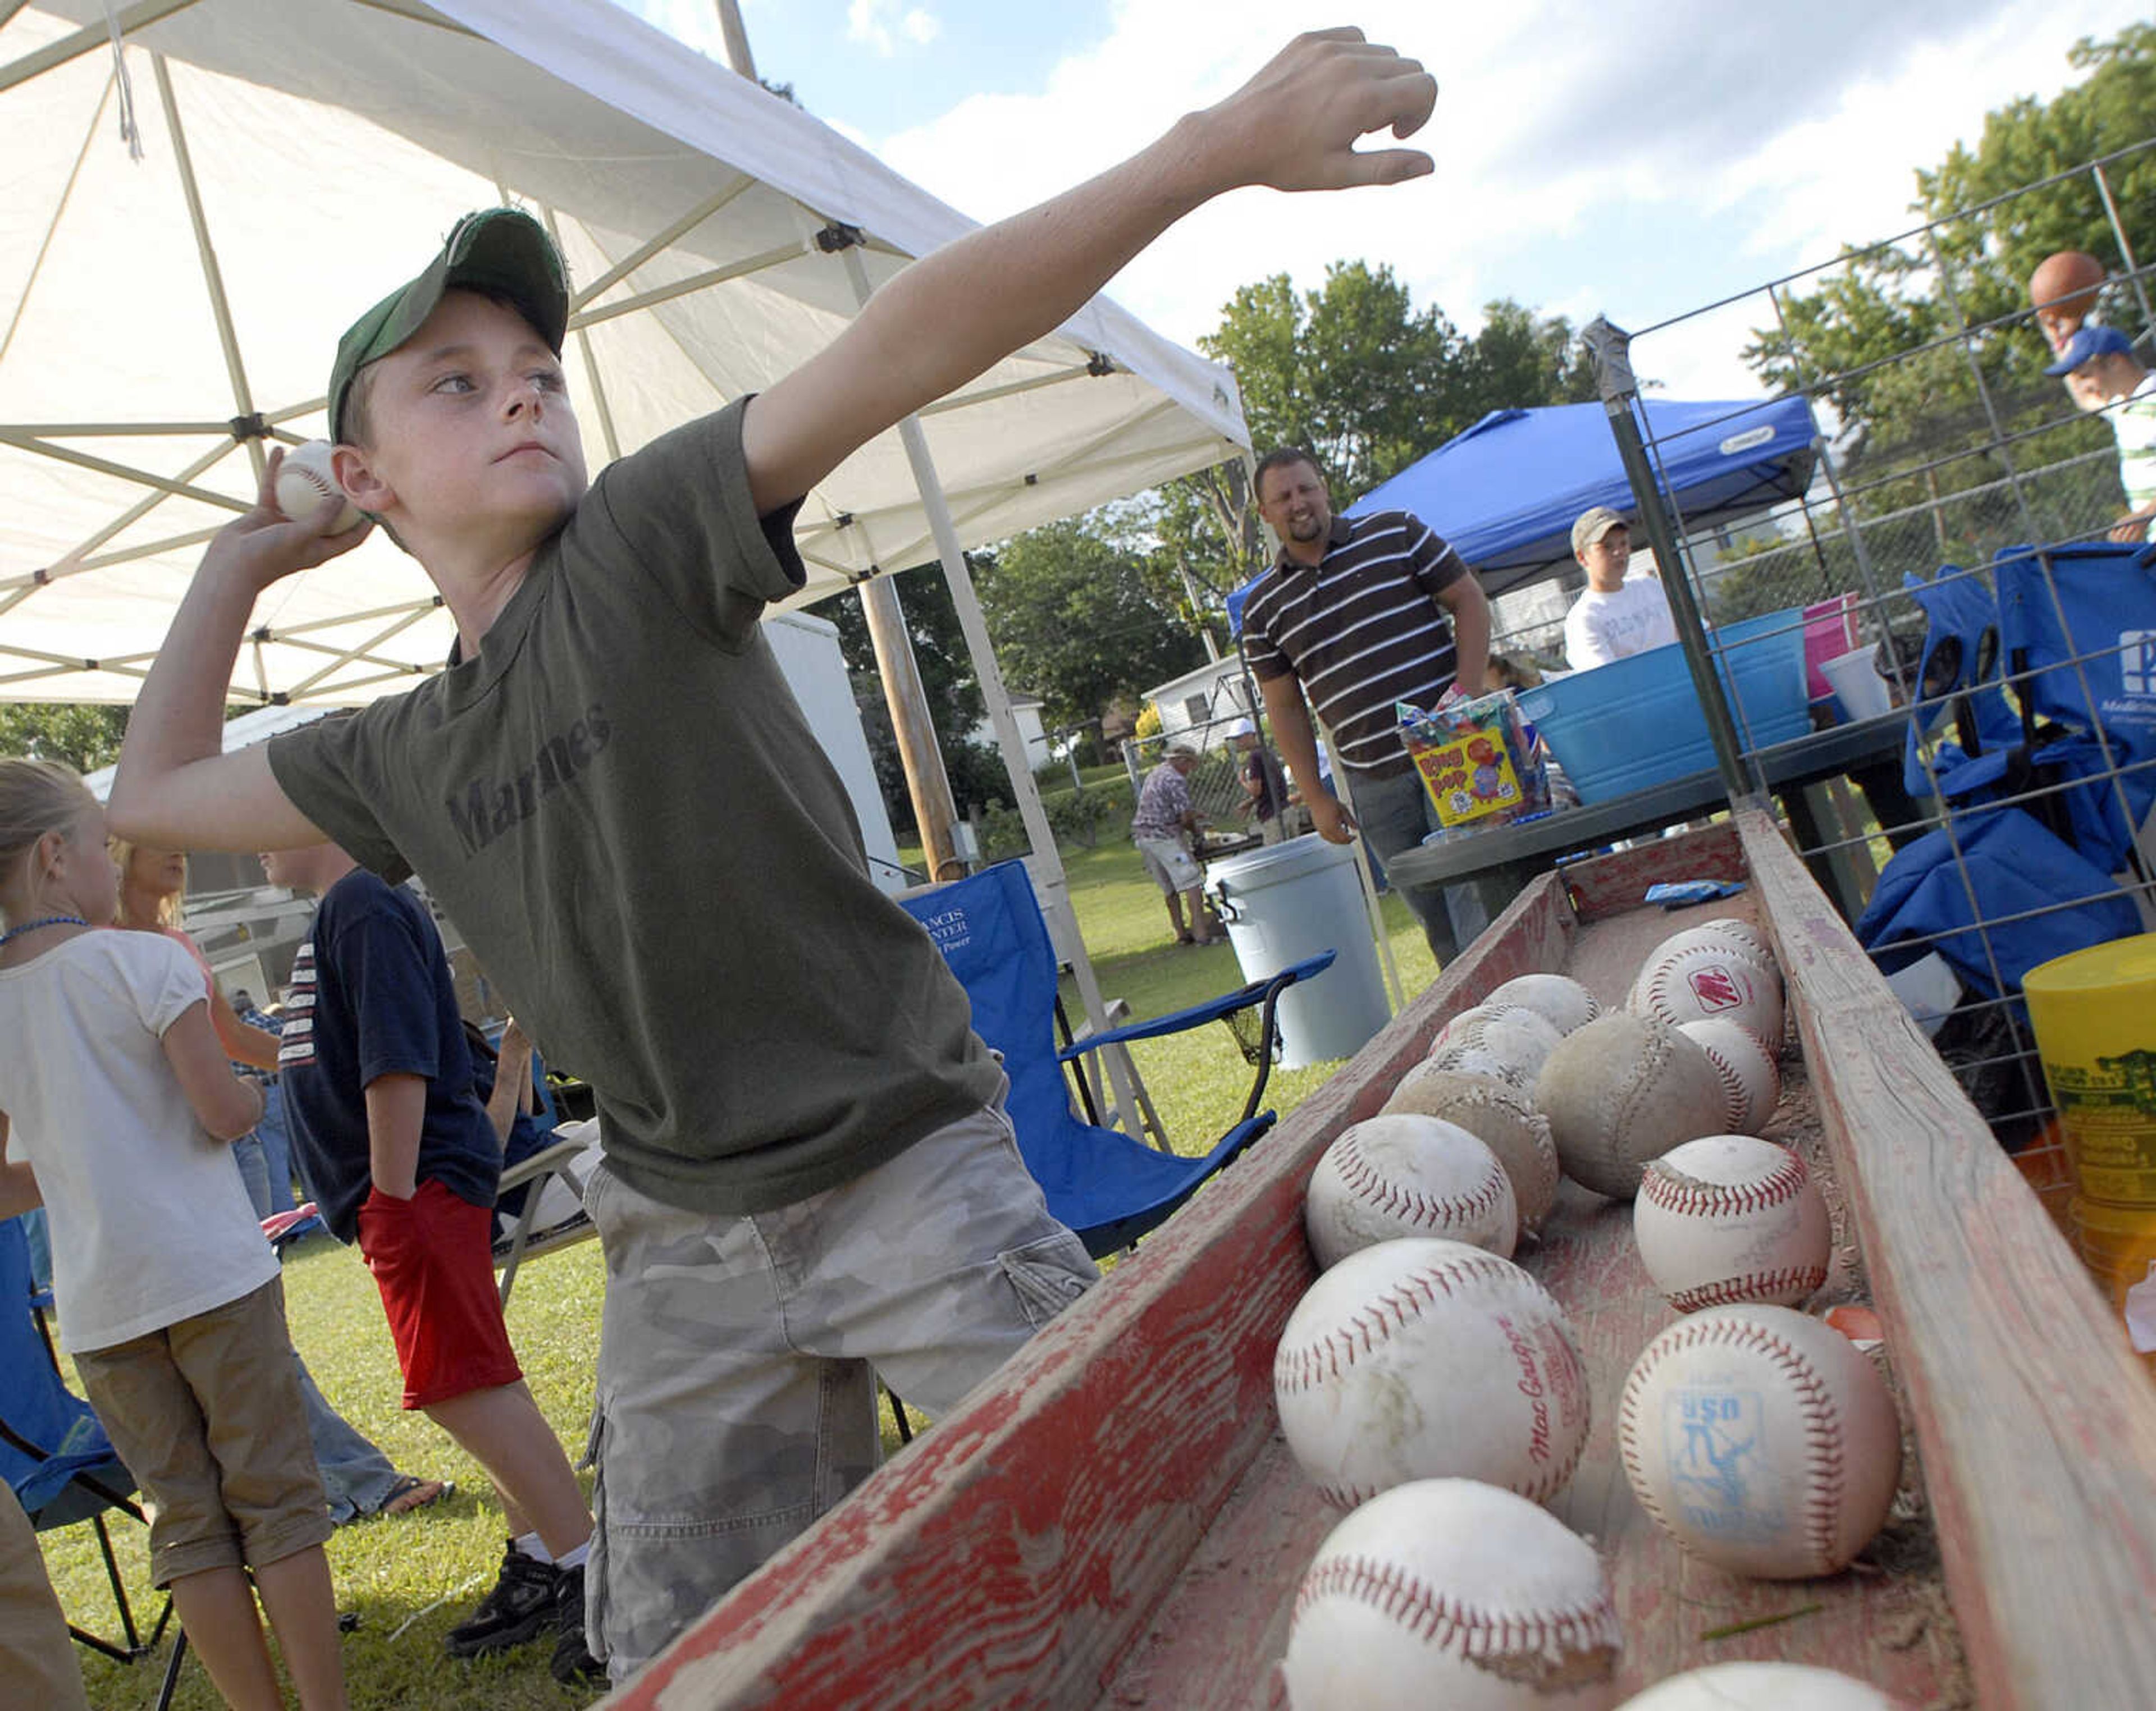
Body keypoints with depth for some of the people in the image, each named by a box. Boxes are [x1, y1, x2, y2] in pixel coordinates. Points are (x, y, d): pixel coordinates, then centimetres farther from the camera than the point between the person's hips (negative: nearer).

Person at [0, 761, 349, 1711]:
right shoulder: (142, 960, -11)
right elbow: (222, 1111, -15)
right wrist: (256, 1097, 6)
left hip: (97, 1305, 5)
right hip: (208, 1274, -5)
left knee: (185, 1519, 12)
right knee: (274, 1497, 5)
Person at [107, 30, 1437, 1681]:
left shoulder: (645, 539, -9)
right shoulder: (405, 757, 8)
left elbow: (900, 348, -24)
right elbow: (158, 792, 24)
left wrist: (1212, 147, -33)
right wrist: (235, 567, 21)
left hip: (908, 1168, -5)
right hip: (683, 1248, 6)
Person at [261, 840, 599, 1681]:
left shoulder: (363, 907, -14)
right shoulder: (342, 911, 19)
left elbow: (399, 1065, -21)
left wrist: (394, 1196, -21)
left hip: (418, 1186, -10)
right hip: (405, 1187, 10)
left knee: (465, 1388, -10)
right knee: (471, 1386, 13)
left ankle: (587, 1574, -5)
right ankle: (539, 1565, 22)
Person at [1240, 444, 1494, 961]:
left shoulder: (1396, 532, 4)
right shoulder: (1263, 608, 8)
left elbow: (1469, 601, 5)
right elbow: (1286, 708, 12)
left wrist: (1467, 693, -9)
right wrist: (1316, 797, 6)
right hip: (1375, 785, 2)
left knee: (1474, 894, -7)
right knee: (1435, 919, 8)